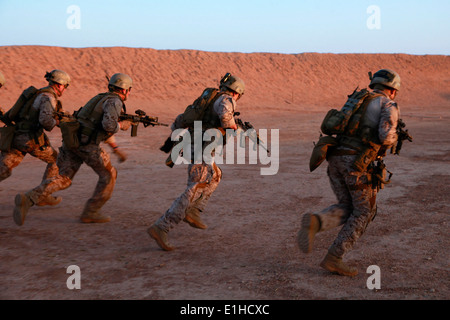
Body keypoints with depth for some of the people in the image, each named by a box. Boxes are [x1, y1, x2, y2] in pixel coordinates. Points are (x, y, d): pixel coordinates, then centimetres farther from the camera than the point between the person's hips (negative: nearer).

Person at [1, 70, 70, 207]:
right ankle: (43, 196, 16)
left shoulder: (36, 94, 21)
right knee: (56, 161, 15)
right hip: (32, 139, -8)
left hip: (16, 137, 8)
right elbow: (45, 120, -25)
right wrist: (55, 122, -6)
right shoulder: (48, 97, -9)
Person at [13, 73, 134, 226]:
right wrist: (121, 125, 0)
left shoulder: (101, 99, 26)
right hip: (87, 144, -8)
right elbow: (109, 125, -21)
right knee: (108, 175, 9)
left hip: (71, 140, 8)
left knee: (63, 180, 3)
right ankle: (91, 213, 11)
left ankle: (27, 199, -17)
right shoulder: (114, 101, -5)